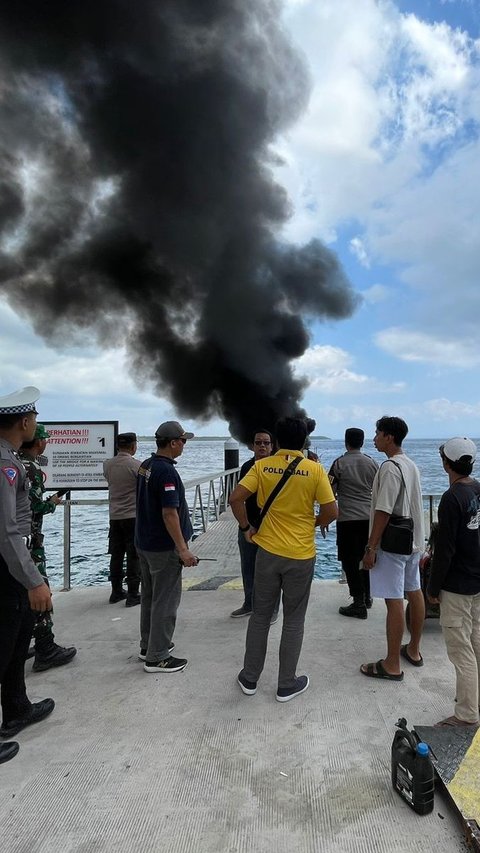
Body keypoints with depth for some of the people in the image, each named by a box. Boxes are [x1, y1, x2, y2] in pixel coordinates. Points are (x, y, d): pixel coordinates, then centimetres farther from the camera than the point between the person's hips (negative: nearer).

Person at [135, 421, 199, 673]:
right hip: (163, 547, -9)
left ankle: (148, 645, 31)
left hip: (144, 543, 10)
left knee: (149, 596, 19)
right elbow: (169, 514, -25)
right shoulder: (166, 471, -22)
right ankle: (157, 657, 10)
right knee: (165, 601, 1)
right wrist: (183, 549, -21)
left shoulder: (145, 466, 7)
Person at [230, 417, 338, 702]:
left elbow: (236, 498, -11)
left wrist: (247, 527, 2)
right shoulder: (314, 470, -9)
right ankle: (287, 684, 25)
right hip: (301, 555, -1)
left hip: (268, 551, 2)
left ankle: (250, 678, 29)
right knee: (294, 621, 13)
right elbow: (331, 512, -9)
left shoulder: (262, 466, -5)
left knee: (260, 617, 16)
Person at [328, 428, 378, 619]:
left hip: (347, 518, -5)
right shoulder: (372, 463, 4)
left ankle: (359, 603, 2)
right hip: (369, 517, 5)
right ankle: (366, 597, 29)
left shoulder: (340, 463, -7)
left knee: (350, 561, 2)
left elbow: (331, 492, -4)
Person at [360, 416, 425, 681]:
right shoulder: (411, 465, 10)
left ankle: (392, 665, 6)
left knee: (394, 601, -3)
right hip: (413, 541, 10)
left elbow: (383, 511, -22)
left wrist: (371, 547, -18)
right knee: (414, 593, 17)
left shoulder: (390, 467, -19)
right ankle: (413, 650, 32)